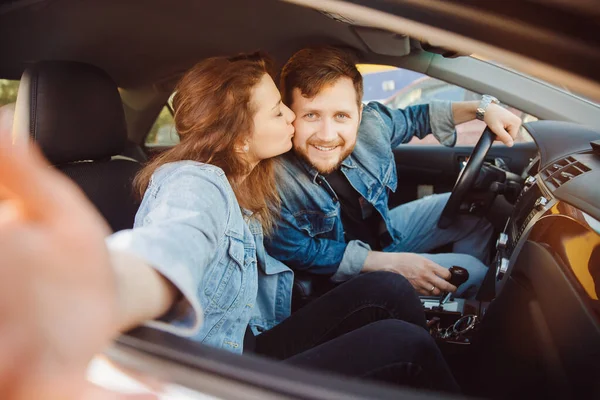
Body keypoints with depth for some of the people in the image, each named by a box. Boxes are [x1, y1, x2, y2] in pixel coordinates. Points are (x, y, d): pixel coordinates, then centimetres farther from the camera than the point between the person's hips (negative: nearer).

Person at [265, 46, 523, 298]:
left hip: (384, 229, 6)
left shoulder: (370, 123, -20)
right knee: (469, 270, -10)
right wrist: (390, 262, -28)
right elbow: (297, 252, -25)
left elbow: (414, 118, 2)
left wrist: (482, 108, -12)